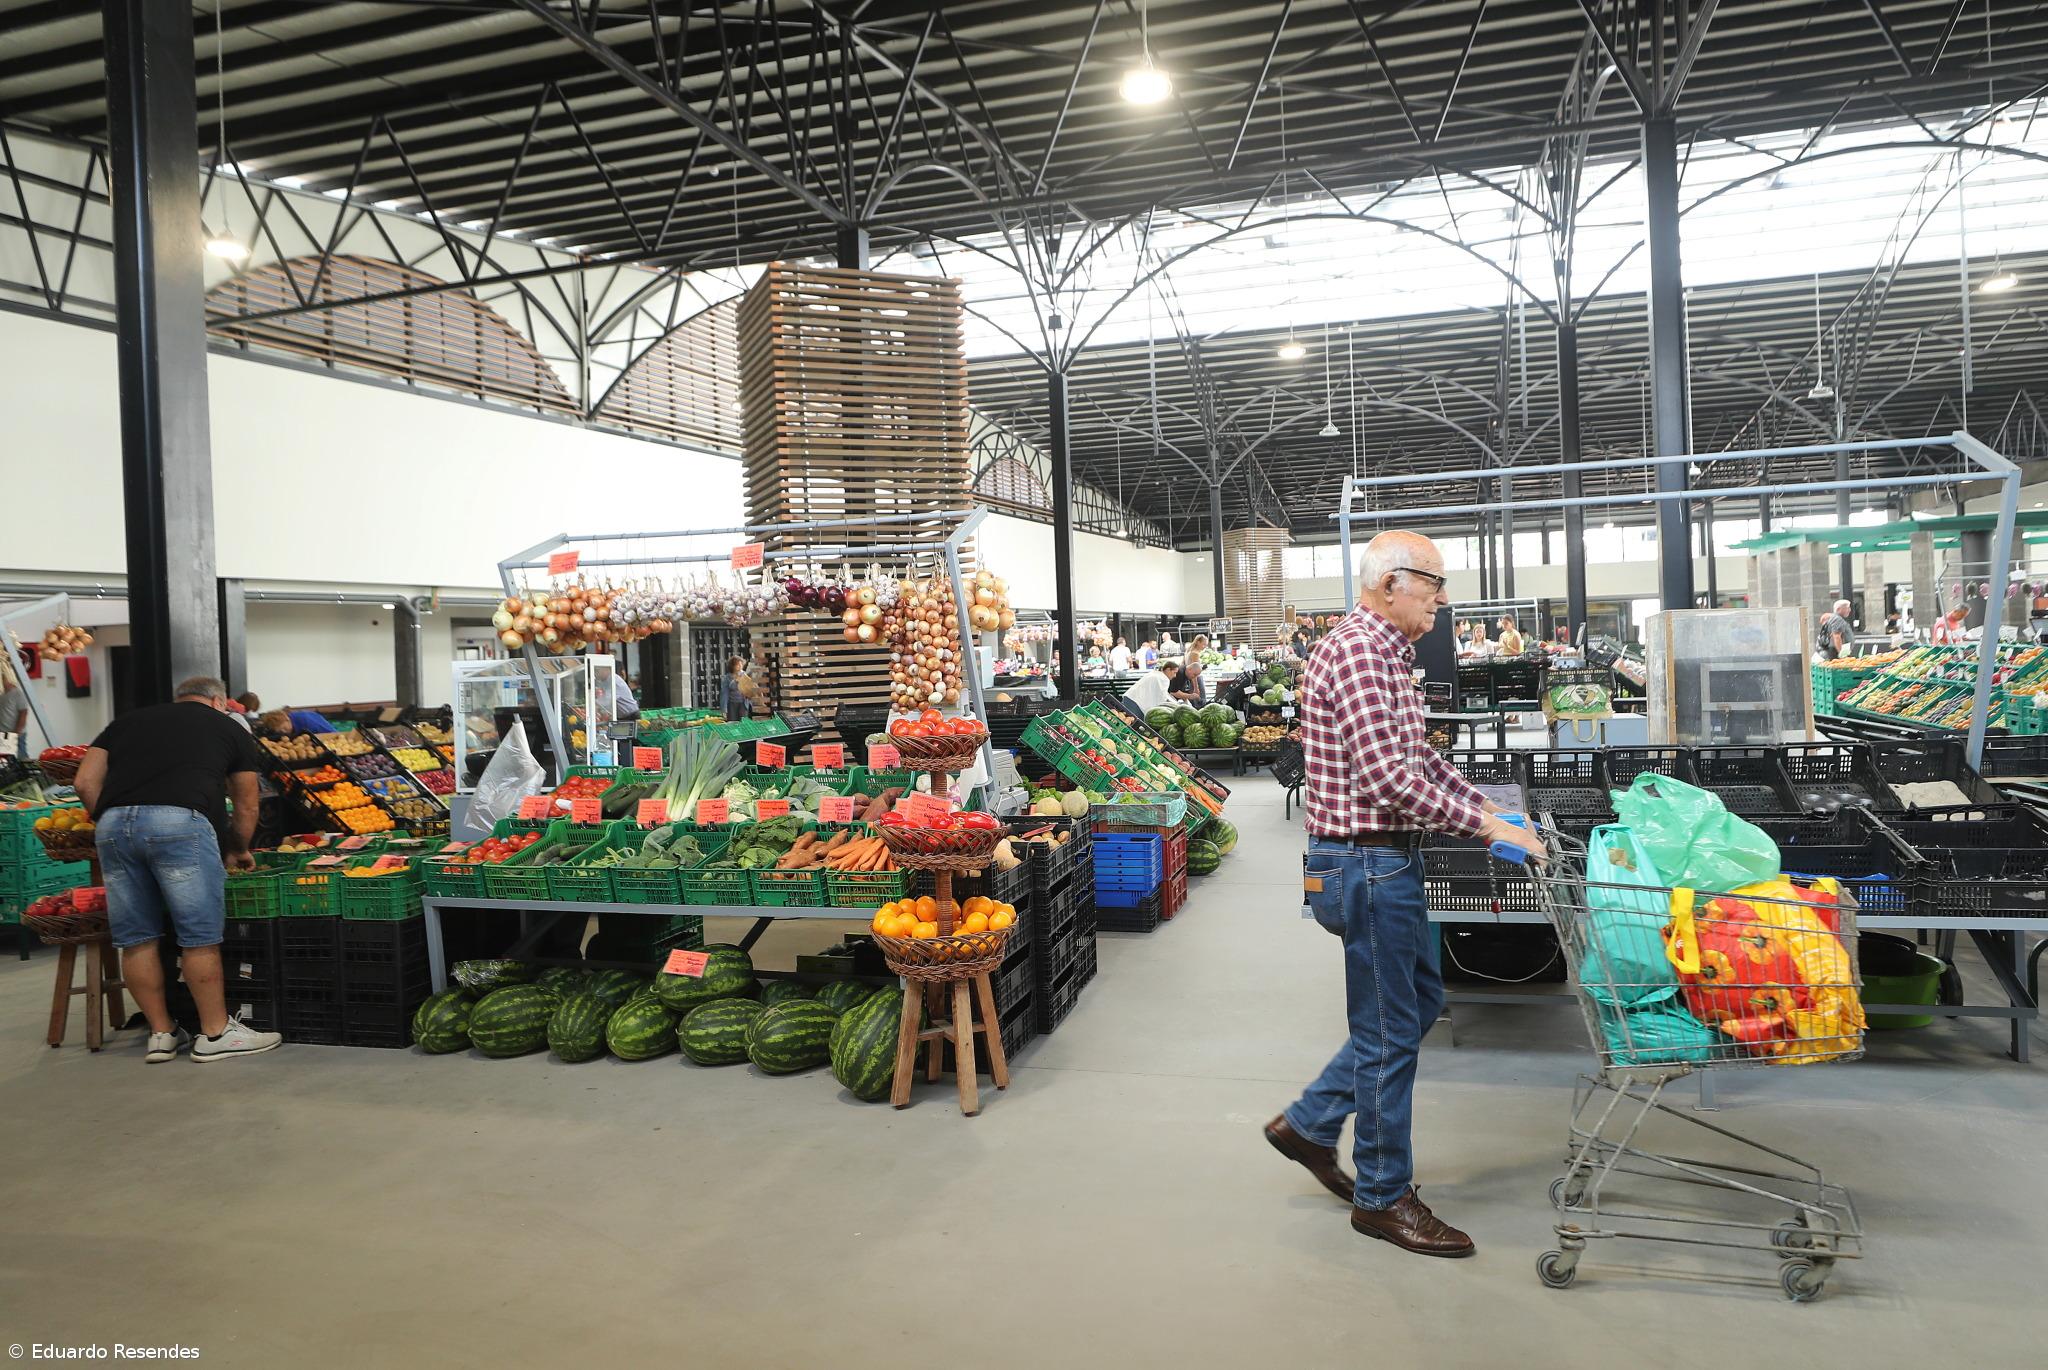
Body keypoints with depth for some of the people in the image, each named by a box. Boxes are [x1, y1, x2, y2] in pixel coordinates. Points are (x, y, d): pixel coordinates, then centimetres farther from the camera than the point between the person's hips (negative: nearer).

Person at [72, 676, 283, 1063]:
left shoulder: (126, 721, 28)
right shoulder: (230, 730, 20)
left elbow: (85, 783, 17)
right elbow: (245, 806, 24)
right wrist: (238, 851, 40)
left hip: (113, 823, 4)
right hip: (181, 822, -4)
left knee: (136, 939, 12)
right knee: (201, 936, 4)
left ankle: (161, 1033, 21)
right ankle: (215, 1034, 11)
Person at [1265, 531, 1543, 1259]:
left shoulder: (1388, 655, 14)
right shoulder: (1356, 652, -19)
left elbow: (1422, 758, 20)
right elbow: (1390, 779, -26)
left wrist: (1492, 810, 10)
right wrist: (1487, 829, -21)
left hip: (1389, 862, 11)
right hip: (1367, 864, -10)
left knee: (1419, 1002, 20)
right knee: (1389, 1032, 2)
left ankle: (1308, 1124, 30)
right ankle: (1382, 1196, 18)